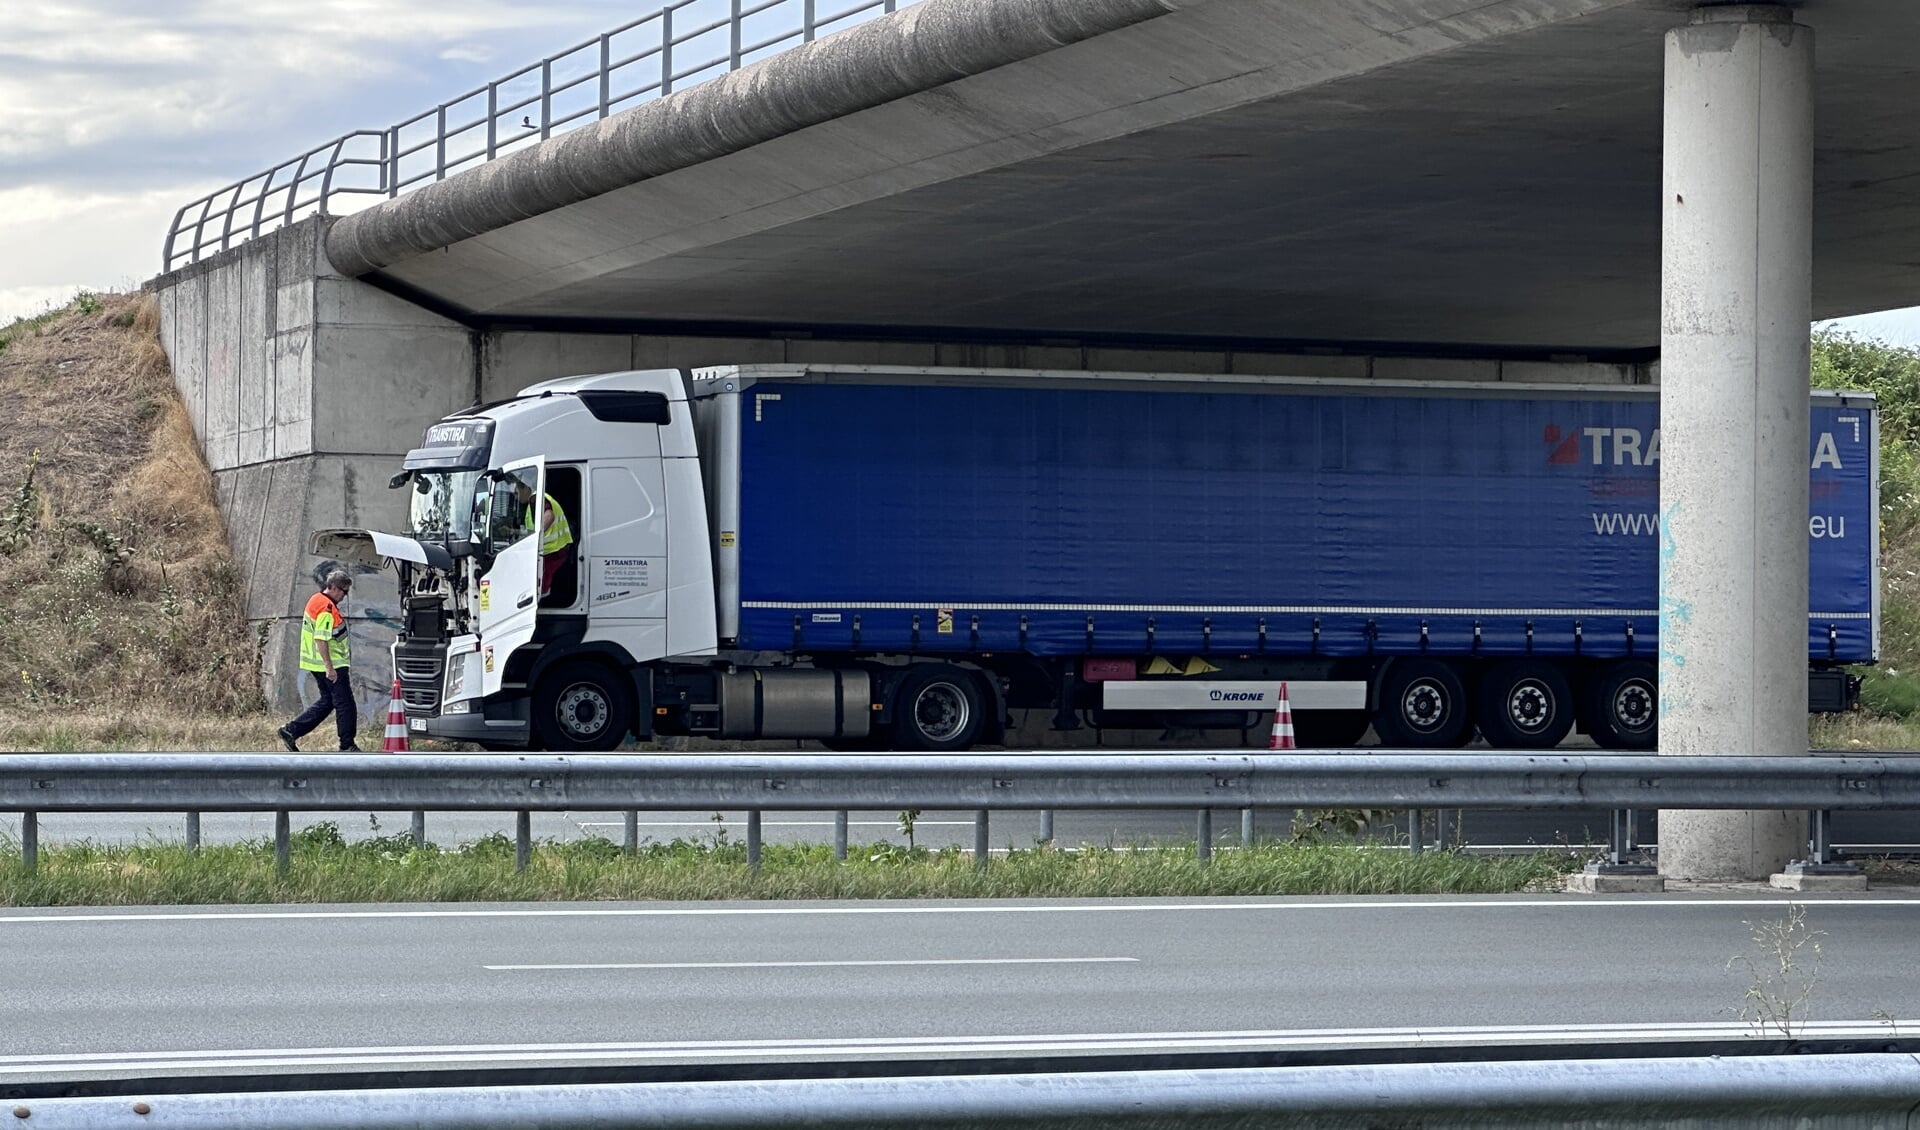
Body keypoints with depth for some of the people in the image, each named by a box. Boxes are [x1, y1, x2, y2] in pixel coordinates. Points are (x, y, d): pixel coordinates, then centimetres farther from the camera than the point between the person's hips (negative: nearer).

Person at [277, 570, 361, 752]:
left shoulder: (315, 600, 12)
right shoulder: (327, 609, -20)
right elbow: (321, 639, -26)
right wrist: (330, 668, -26)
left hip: (317, 664, 10)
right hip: (332, 665, -10)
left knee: (327, 701, 18)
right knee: (345, 705, -1)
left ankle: (291, 731, 16)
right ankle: (347, 746, 5)